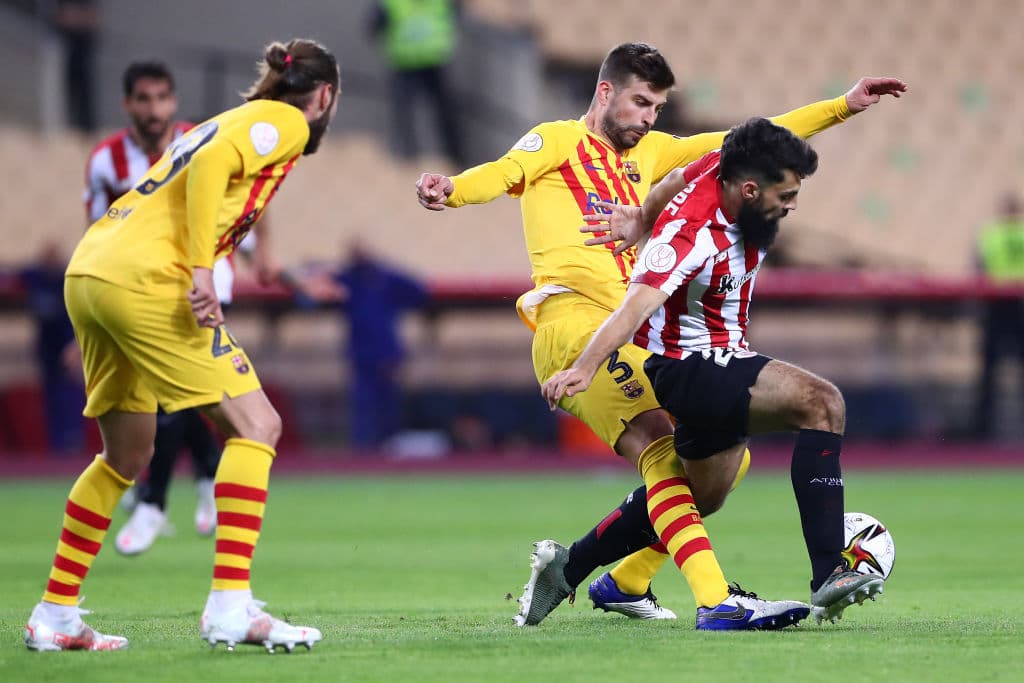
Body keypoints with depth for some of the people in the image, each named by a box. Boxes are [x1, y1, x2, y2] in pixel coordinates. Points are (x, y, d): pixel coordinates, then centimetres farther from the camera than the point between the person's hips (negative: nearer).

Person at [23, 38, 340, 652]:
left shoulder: (236, 119, 29)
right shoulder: (285, 122, 2)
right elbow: (211, 163, -16)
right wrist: (202, 269, -20)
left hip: (88, 273, 9)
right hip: (144, 278, -9)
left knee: (127, 457, 20)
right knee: (256, 425, -5)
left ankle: (54, 615, 22)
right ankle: (231, 608, -14)